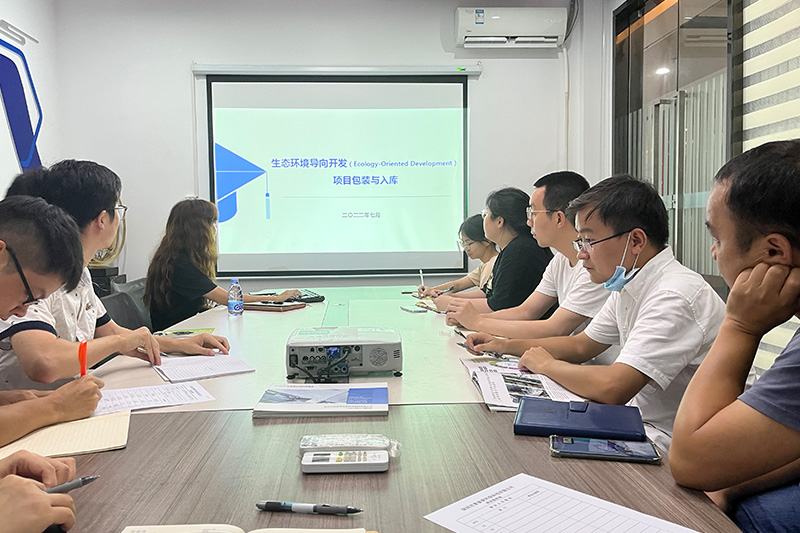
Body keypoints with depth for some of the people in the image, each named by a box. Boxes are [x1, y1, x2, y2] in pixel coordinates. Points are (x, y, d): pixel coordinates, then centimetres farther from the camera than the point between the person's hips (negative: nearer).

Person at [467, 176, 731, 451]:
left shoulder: (676, 295, -25)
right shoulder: (628, 287, 6)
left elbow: (611, 387, -33)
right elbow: (581, 346, 17)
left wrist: (546, 365, -14)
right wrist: (505, 346, 8)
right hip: (642, 423, 8)